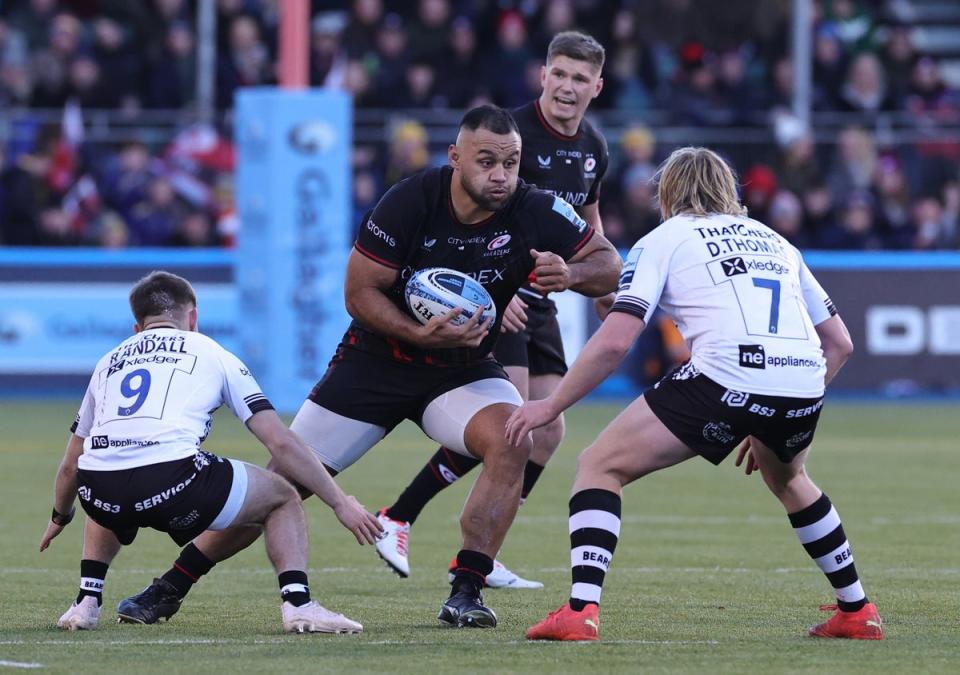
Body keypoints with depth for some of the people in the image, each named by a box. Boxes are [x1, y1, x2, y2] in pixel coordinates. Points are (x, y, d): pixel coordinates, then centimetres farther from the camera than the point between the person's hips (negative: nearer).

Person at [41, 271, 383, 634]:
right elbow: (281, 443, 12)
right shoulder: (211, 352, 20)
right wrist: (340, 502, 19)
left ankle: (87, 601, 25)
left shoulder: (108, 362, 30)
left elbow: (70, 465, 38)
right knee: (282, 498, 18)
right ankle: (297, 602, 0)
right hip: (171, 478, -4)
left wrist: (59, 517, 57)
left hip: (99, 494, 4)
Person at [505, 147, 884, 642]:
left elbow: (614, 341, 3)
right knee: (786, 478, 38)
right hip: (804, 385, 5)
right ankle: (857, 613, 38)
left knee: (600, 466, 9)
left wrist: (551, 406, 13)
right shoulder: (774, 241, 31)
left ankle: (580, 610, -8)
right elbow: (839, 343, 30)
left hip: (725, 376, -5)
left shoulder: (664, 239, 16)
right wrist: (773, 423, 35)